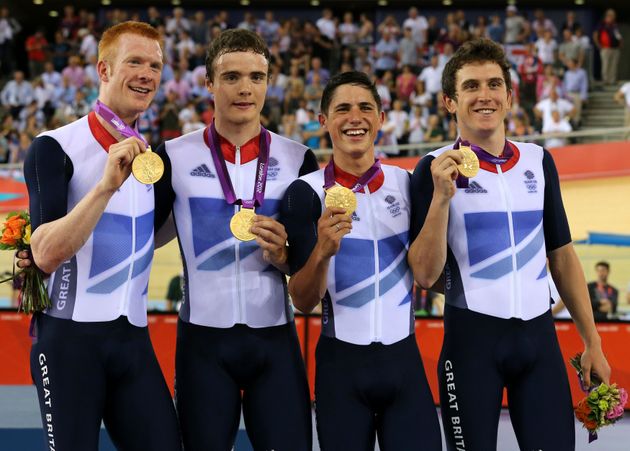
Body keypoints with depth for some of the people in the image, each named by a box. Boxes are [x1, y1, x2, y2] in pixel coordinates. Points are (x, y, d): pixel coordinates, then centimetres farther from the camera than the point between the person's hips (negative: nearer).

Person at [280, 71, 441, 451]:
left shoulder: (406, 183, 5)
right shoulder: (307, 193, -5)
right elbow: (303, 301, -10)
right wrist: (323, 251, -28)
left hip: (404, 359, 2)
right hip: (341, 364, -2)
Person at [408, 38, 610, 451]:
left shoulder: (539, 161, 9)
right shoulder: (436, 169, -3)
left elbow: (562, 255, 14)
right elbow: (426, 275, -9)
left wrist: (592, 341, 11)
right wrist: (442, 196, -20)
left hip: (539, 335, 3)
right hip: (472, 337, -3)